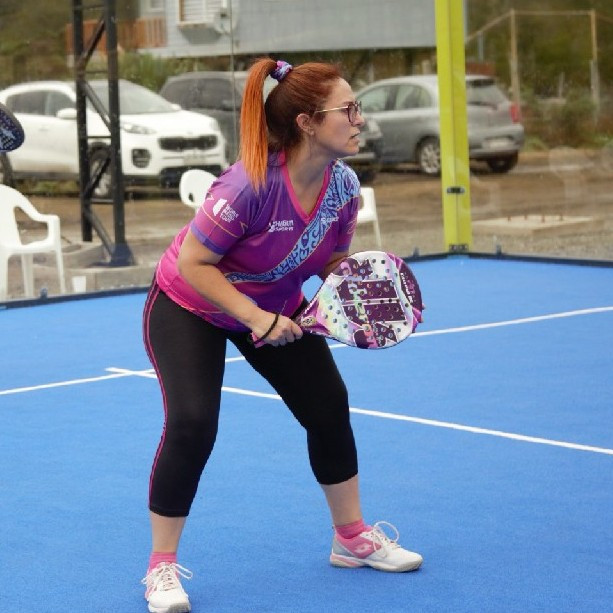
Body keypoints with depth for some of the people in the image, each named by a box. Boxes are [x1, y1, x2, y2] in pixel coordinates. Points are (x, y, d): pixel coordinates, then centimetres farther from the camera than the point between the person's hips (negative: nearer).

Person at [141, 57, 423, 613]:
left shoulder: (344, 186, -16)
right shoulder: (252, 184, -36)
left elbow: (335, 265, 0)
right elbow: (193, 262, -29)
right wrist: (255, 319, -33)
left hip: (279, 307, 7)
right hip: (190, 304, -6)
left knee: (328, 405, 4)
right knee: (192, 424, -20)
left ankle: (352, 536, 24)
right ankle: (162, 568, -4)